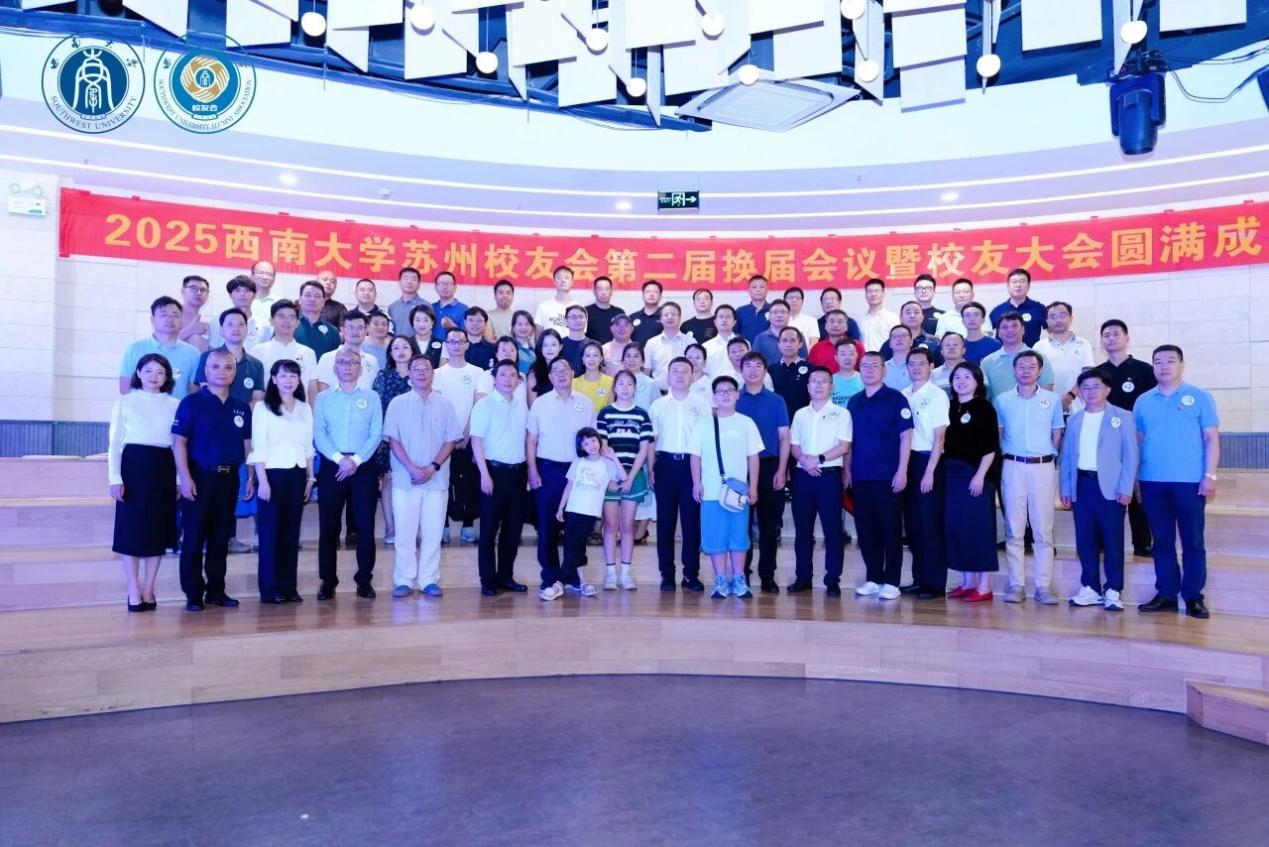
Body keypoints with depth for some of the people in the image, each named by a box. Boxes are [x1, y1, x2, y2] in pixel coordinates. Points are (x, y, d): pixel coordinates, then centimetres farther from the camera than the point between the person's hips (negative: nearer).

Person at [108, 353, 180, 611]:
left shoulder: (175, 405, 7)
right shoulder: (126, 401, 3)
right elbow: (115, 442, 1)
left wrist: (180, 479, 2)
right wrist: (115, 478, -8)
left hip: (164, 469, 2)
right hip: (134, 465, -2)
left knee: (157, 529, 5)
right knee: (131, 528, -1)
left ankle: (148, 590, 15)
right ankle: (134, 592, 6)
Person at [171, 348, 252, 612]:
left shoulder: (242, 408, 9)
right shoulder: (192, 402, -5)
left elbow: (247, 444, 14)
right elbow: (179, 442, -8)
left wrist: (251, 477, 9)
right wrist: (185, 477, -15)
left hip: (229, 478, 4)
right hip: (200, 476, -4)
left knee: (221, 538, 11)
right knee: (194, 538, 1)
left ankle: (216, 590, 21)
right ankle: (193, 594, 10)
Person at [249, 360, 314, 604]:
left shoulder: (305, 409, 11)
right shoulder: (263, 408, -3)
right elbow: (258, 448, -7)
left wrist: (310, 477, 8)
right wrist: (262, 481, -13)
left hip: (298, 474, 4)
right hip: (273, 473, -4)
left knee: (292, 531, 7)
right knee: (270, 531, 0)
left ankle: (289, 586, 13)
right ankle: (269, 589, 6)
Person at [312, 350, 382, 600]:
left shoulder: (372, 397, 6)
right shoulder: (323, 398, 8)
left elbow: (376, 434, -2)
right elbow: (319, 434, -2)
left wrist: (356, 460, -13)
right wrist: (340, 459, -15)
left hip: (364, 466, 0)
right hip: (331, 466, 1)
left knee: (365, 525, 1)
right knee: (328, 525, 3)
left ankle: (364, 579, 11)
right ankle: (328, 581, 12)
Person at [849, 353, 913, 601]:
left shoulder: (895, 398, -3)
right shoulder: (854, 402, 11)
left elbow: (905, 436, -6)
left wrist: (902, 471, -12)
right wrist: (848, 470, 10)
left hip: (887, 476, -5)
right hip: (860, 477, 5)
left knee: (890, 529, 1)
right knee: (866, 529, 8)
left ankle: (891, 582, 9)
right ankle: (873, 578, 19)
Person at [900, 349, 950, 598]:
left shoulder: (937, 395, -6)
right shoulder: (902, 396, 8)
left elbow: (939, 437, -8)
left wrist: (929, 471, -13)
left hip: (929, 461, -5)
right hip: (908, 461, 5)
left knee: (931, 524, -1)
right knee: (912, 523, 10)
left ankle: (935, 583, 8)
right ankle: (919, 579, 21)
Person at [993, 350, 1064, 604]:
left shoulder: (1052, 400, 5)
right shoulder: (1002, 400, 5)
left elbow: (1057, 436, 9)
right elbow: (996, 435, 8)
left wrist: (1051, 459, 3)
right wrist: (1004, 456, -1)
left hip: (1043, 467, 0)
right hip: (1013, 467, 0)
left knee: (1044, 529, 1)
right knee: (1013, 529, 2)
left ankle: (1043, 586, 6)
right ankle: (1016, 584, 8)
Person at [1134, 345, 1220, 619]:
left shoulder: (1199, 397, 1)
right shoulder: (1143, 401, 9)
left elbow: (1211, 438, -1)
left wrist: (1210, 475, -8)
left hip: (1190, 481, -3)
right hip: (1153, 482, 3)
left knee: (1193, 541, 3)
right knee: (1162, 541, 9)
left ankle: (1193, 596, 11)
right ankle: (1166, 594, 16)